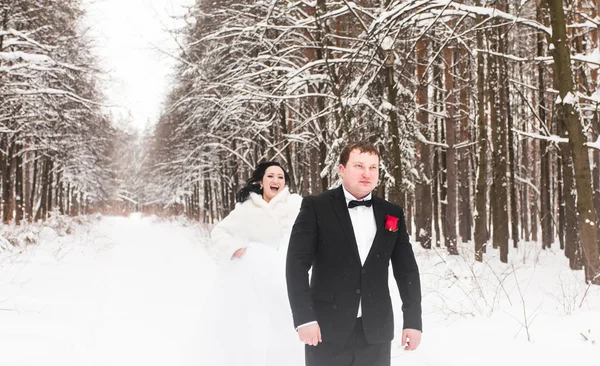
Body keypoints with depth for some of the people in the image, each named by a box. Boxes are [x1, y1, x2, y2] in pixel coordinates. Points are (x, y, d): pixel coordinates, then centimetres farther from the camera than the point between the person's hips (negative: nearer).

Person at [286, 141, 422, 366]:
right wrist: (304, 317, -16)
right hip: (327, 330, -3)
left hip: (375, 332, 3)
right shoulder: (316, 207, -2)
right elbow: (297, 263, -8)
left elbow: (406, 269, 9)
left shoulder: (392, 214, 9)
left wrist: (413, 320, 2)